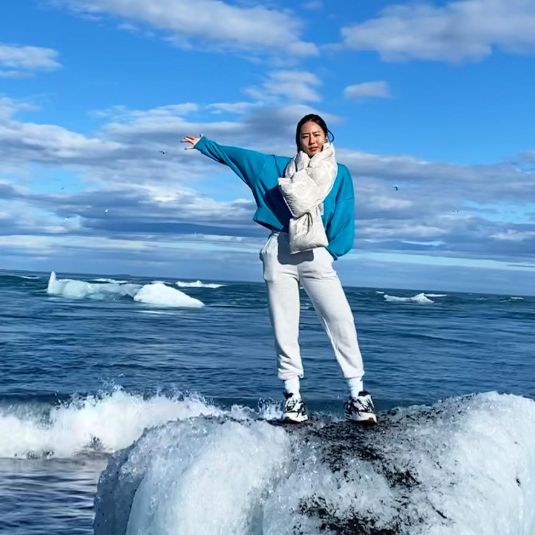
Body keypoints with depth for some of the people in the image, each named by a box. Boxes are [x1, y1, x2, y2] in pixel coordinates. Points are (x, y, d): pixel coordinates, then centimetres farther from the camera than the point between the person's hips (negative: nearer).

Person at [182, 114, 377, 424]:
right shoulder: (282, 167, 17)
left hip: (315, 255, -2)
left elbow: (345, 218, 3)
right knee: (285, 328, -2)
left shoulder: (340, 173, 12)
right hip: (280, 253, 2)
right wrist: (202, 144, 27)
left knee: (342, 321, -16)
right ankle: (293, 396, 0)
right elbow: (237, 155, 24)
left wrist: (331, 251, -9)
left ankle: (357, 395, -15)